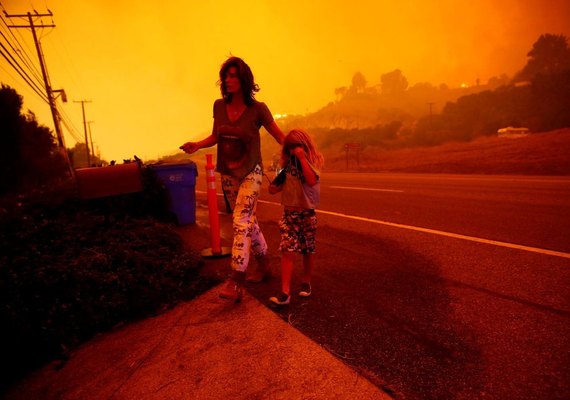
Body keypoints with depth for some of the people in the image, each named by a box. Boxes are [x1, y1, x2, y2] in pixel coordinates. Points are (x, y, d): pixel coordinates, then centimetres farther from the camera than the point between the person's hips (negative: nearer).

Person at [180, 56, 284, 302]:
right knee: (248, 221, 14)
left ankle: (235, 283, -13)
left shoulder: (257, 109, -12)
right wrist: (197, 145, -4)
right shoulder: (219, 106, 0)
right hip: (227, 174, 5)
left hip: (250, 172, -5)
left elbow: (279, 136, -4)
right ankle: (264, 265, 32)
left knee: (240, 222, -15)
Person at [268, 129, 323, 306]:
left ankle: (305, 282, 31)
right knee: (287, 251, -8)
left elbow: (312, 181, -25)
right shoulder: (288, 163, 7)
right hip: (288, 213, 3)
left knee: (308, 251, 10)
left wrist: (302, 157, -23)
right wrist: (275, 186, -2)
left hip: (307, 213, -2)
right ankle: (285, 292, -9)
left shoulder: (313, 161, -5)